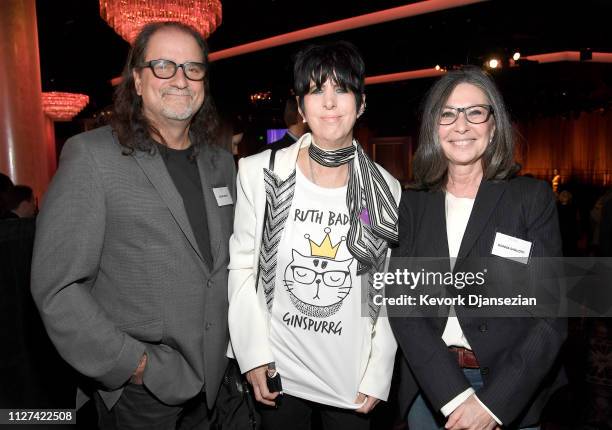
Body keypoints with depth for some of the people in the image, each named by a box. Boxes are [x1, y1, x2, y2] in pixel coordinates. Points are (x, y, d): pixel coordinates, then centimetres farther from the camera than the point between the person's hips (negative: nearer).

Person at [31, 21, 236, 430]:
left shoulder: (220, 161, 4)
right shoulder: (91, 155, -13)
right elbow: (56, 286, -15)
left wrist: (238, 343, 6)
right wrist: (132, 363, -15)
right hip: (140, 389, -5)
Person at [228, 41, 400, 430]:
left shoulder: (387, 190, -5)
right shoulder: (259, 172, -9)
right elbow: (242, 264, -4)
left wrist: (378, 375, -3)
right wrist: (254, 354, -9)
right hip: (276, 373, 0)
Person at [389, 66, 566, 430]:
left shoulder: (533, 198, -7)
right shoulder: (414, 203, -1)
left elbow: (551, 317, -9)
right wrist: (455, 396, -17)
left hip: (511, 392, -1)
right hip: (428, 385, 2)